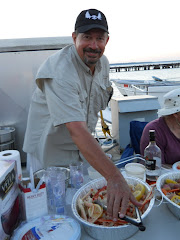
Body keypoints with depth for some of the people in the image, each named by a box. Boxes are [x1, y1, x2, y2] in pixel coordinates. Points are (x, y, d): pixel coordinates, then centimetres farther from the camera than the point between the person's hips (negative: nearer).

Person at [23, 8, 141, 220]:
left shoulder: (103, 62, -4)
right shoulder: (60, 72, -32)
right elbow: (76, 130, -43)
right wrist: (113, 176, -49)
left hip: (84, 151, 7)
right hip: (51, 154, -6)